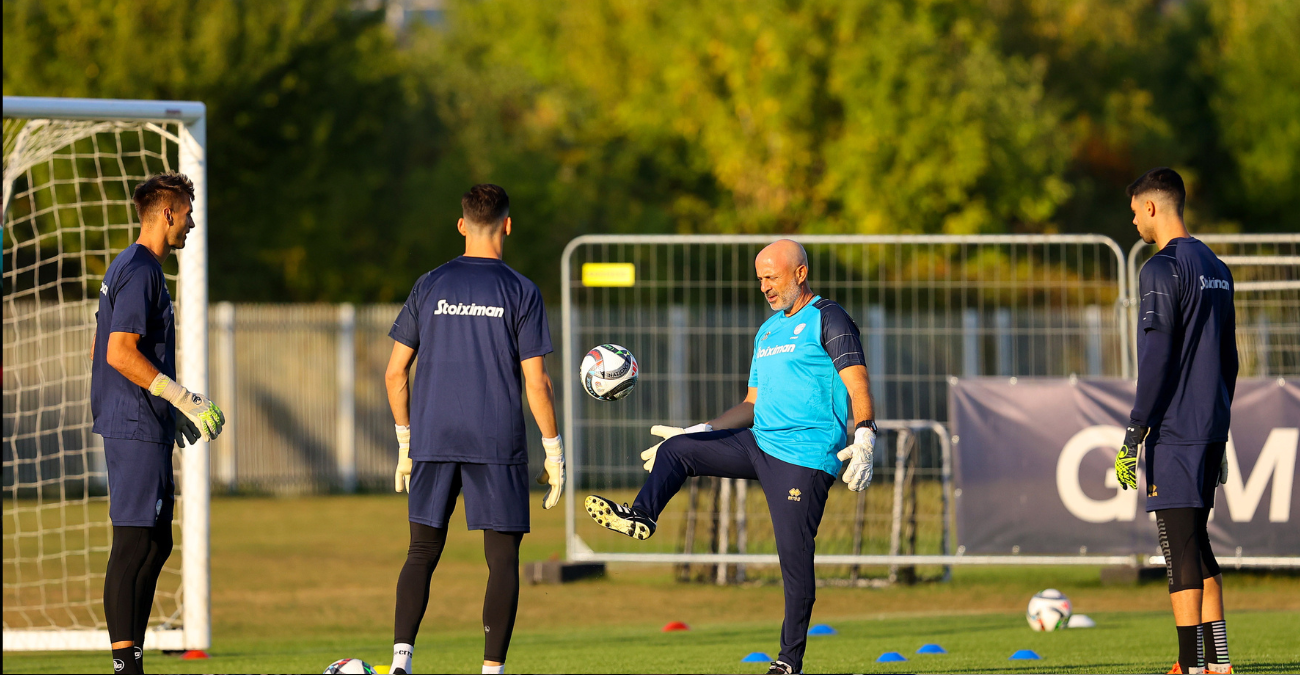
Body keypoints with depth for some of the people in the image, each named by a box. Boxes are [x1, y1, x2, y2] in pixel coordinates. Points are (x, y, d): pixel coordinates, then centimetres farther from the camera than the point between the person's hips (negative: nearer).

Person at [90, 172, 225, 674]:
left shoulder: (130, 267, 18)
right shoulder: (140, 271, -13)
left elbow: (102, 350, 23)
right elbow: (120, 353, -21)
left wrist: (172, 409, 22)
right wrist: (186, 401, -18)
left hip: (145, 429, 10)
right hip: (137, 430, -10)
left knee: (155, 544, 12)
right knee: (135, 544, -11)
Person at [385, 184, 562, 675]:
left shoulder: (429, 287, 6)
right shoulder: (521, 292, -3)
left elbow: (395, 373, 7)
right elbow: (537, 382, -6)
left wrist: (406, 442, 17)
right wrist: (554, 455, 2)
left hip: (433, 442, 3)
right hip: (498, 445, -3)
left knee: (422, 555, 9)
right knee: (503, 560, 4)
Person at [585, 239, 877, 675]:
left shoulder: (827, 320, -5)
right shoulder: (768, 331, 20)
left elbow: (858, 384, -14)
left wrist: (863, 441, -29)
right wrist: (698, 432, 20)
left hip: (805, 458, -8)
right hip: (758, 443, 8)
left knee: (795, 557, -8)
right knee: (676, 451, 4)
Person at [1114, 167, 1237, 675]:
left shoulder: (1162, 269, -11)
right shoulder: (1216, 269, 16)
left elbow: (1157, 356, -17)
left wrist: (1135, 431, -14)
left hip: (1174, 429, -9)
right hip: (1212, 430, 9)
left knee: (1179, 546, -7)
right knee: (1197, 543, 14)